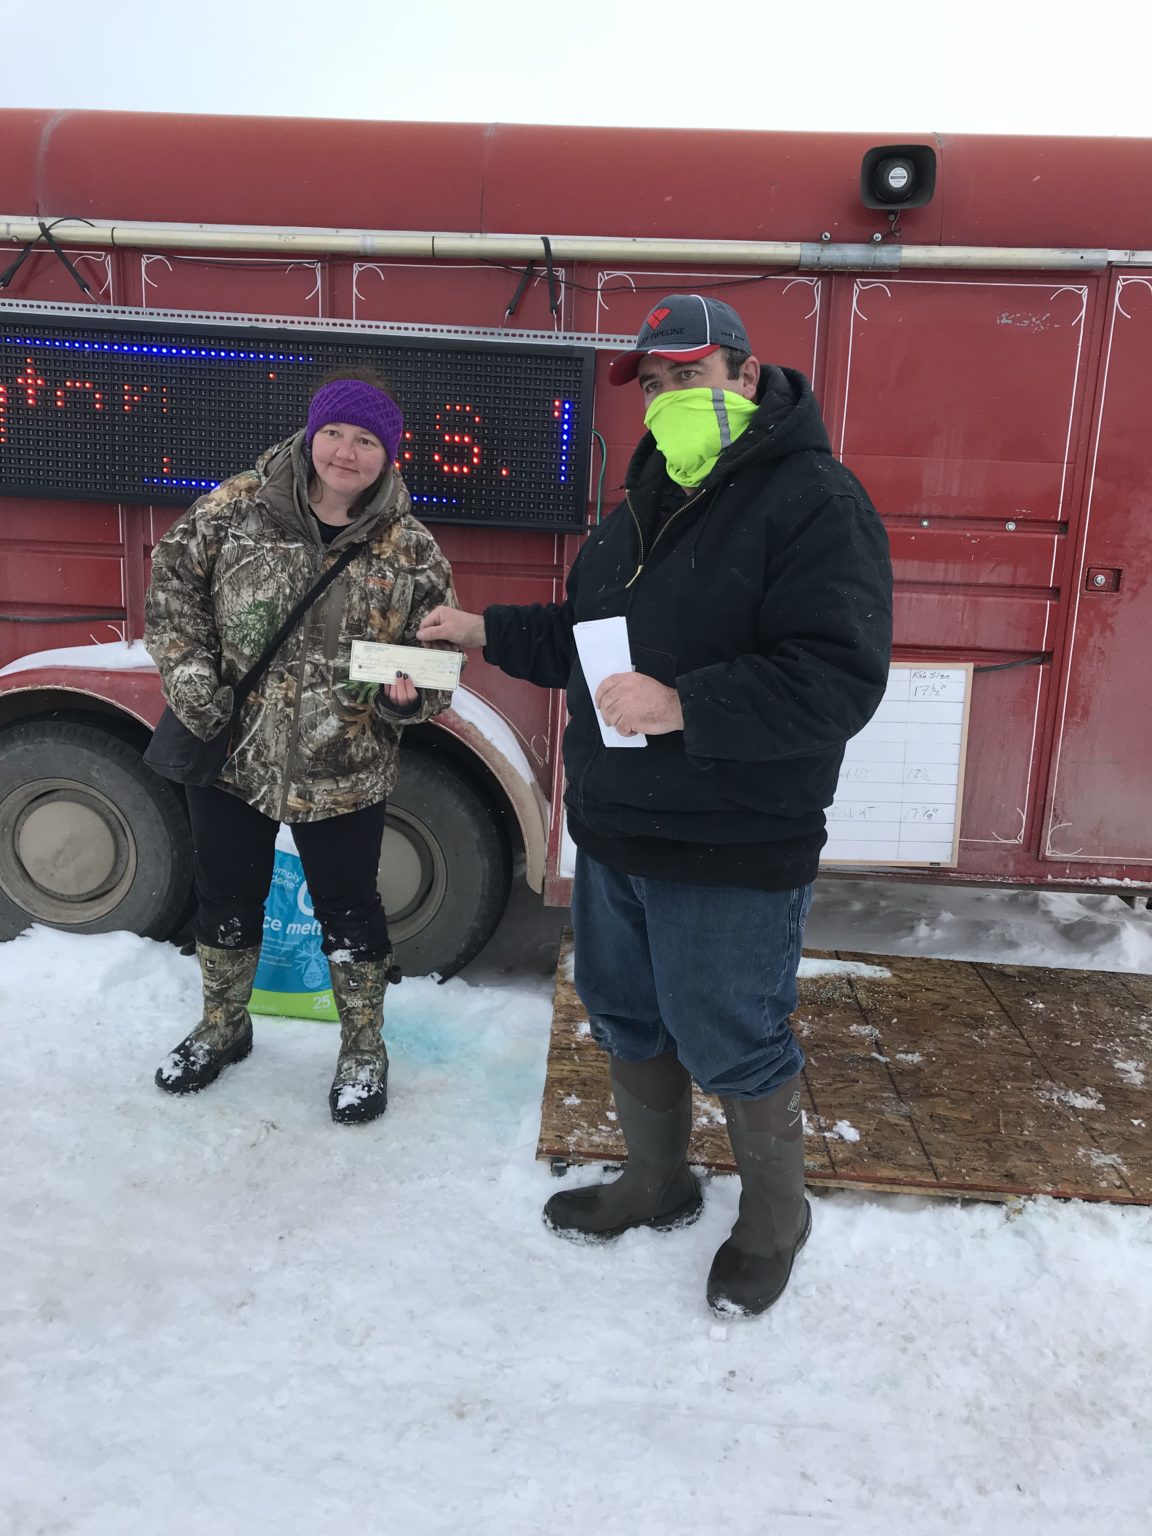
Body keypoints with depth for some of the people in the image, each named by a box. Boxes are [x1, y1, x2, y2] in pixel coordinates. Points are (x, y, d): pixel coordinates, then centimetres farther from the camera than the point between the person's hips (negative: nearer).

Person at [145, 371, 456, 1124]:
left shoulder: (411, 550, -6)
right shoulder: (238, 506, -6)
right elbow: (173, 579, 3)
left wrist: (407, 695, -22)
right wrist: (190, 675, -8)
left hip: (343, 772, -1)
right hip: (227, 752, 2)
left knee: (348, 909, 10)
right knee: (226, 899, 19)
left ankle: (364, 1051, 33)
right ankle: (223, 1027, 45)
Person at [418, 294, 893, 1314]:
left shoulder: (814, 501, -15)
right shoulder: (649, 498, 13)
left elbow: (838, 679, -25)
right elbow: (585, 636, 21)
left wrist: (682, 708, -30)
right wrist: (487, 633, 7)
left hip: (731, 856, -8)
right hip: (615, 830, 9)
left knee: (730, 1047, 7)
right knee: (625, 1019, 20)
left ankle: (776, 1215, 35)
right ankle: (658, 1182, 44)